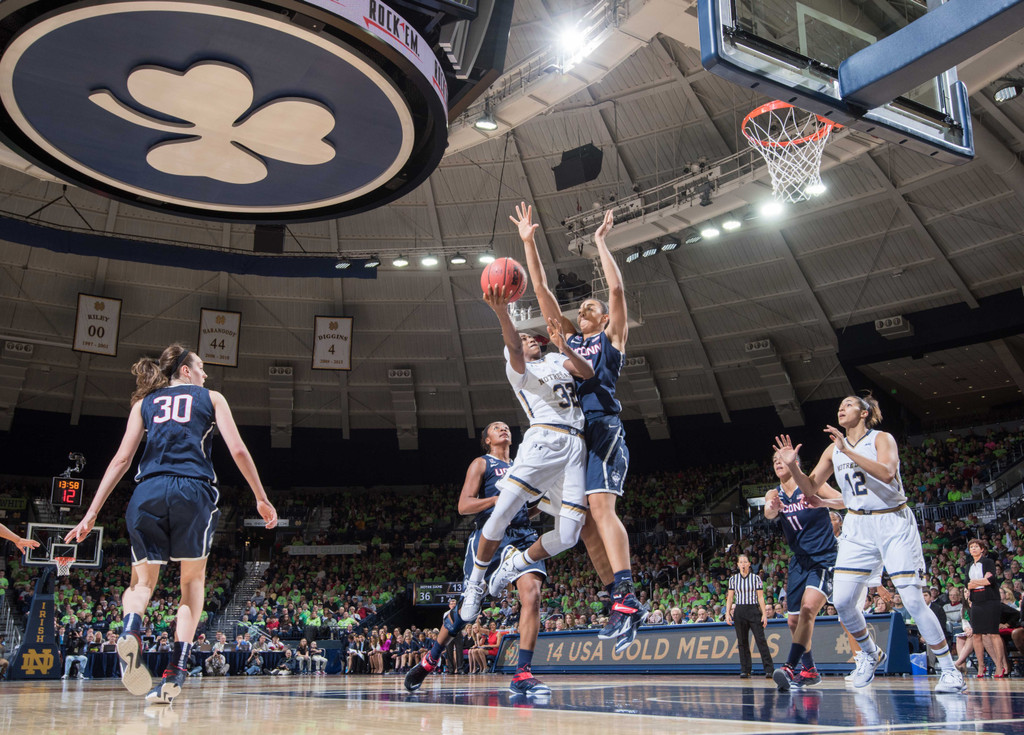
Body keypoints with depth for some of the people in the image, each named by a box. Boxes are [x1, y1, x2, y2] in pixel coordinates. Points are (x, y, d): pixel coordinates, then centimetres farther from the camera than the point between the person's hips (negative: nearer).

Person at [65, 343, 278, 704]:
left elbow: (121, 459, 12)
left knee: (142, 582, 14)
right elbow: (238, 450, 7)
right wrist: (261, 498, 12)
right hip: (194, 491, -1)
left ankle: (131, 631, -21)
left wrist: (92, 513, 12)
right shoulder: (211, 398, 17)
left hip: (149, 493, 2)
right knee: (193, 579, 16)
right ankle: (177, 669, 2)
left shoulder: (144, 402, 21)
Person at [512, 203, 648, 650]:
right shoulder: (568, 338, 26)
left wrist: (600, 242, 10)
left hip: (603, 426, -6)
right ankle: (625, 606, 3)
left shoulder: (612, 336, 14)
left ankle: (625, 597, -27)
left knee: (600, 506, -22)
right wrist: (528, 243, 16)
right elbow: (542, 291, 21)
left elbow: (617, 288, 1)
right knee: (583, 522, -1)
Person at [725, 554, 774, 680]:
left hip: (754, 610, -2)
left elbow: (760, 597, 3)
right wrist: (727, 613, -1)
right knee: (742, 642, 2)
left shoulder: (756, 578, 5)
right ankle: (745, 670, 5)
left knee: (761, 640, -9)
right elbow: (730, 598, 9)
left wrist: (764, 614, -4)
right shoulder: (733, 579, 9)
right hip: (739, 612, 2)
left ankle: (769, 669, -8)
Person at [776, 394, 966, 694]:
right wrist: (793, 466, -10)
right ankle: (870, 653, 19)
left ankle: (950, 671, 4)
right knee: (842, 600, -6)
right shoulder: (834, 449, 9)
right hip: (857, 527, 5)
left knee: (913, 599, -10)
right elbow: (810, 487, 8)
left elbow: (887, 473, -26)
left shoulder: (882, 439, -6)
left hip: (893, 522, -4)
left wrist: (849, 451, -32)